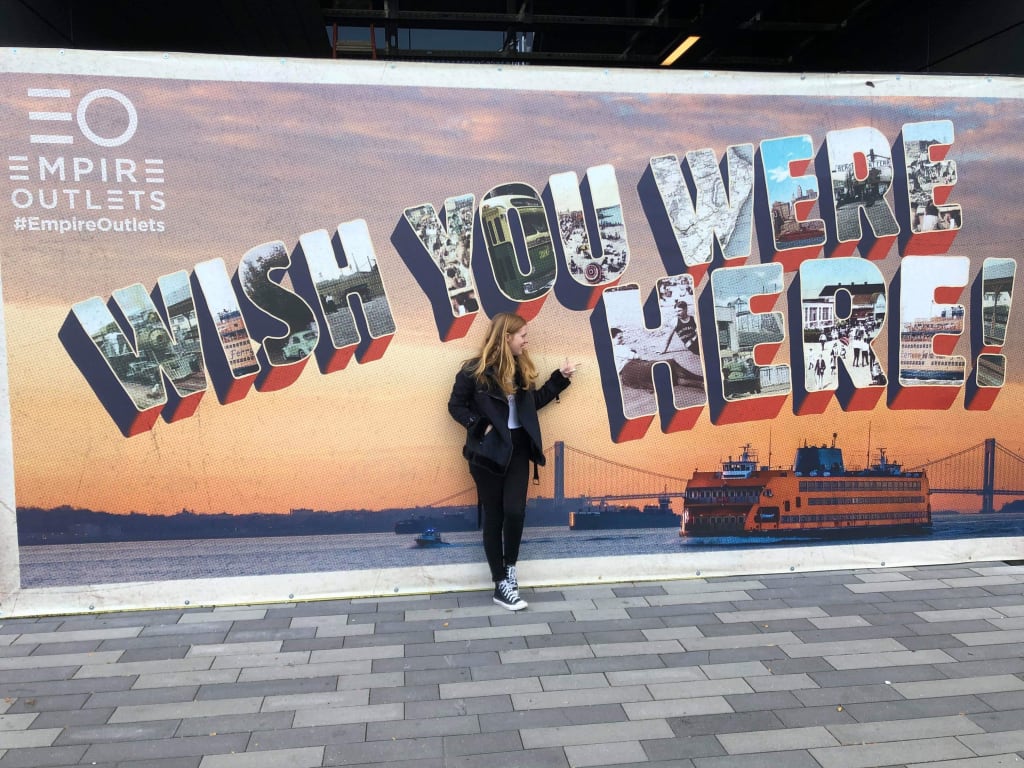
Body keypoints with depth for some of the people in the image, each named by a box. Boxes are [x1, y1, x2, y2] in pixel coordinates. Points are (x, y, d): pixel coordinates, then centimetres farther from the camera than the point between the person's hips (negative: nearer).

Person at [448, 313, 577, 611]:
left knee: (515, 511, -7)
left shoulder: (521, 369, 7)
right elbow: (456, 405, -5)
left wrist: (560, 377, 13)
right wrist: (480, 426, -18)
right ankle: (501, 584, 14)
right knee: (494, 517, 4)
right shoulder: (474, 371, -11)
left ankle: (509, 568, 19)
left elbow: (534, 401, 15)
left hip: (518, 449, 4)